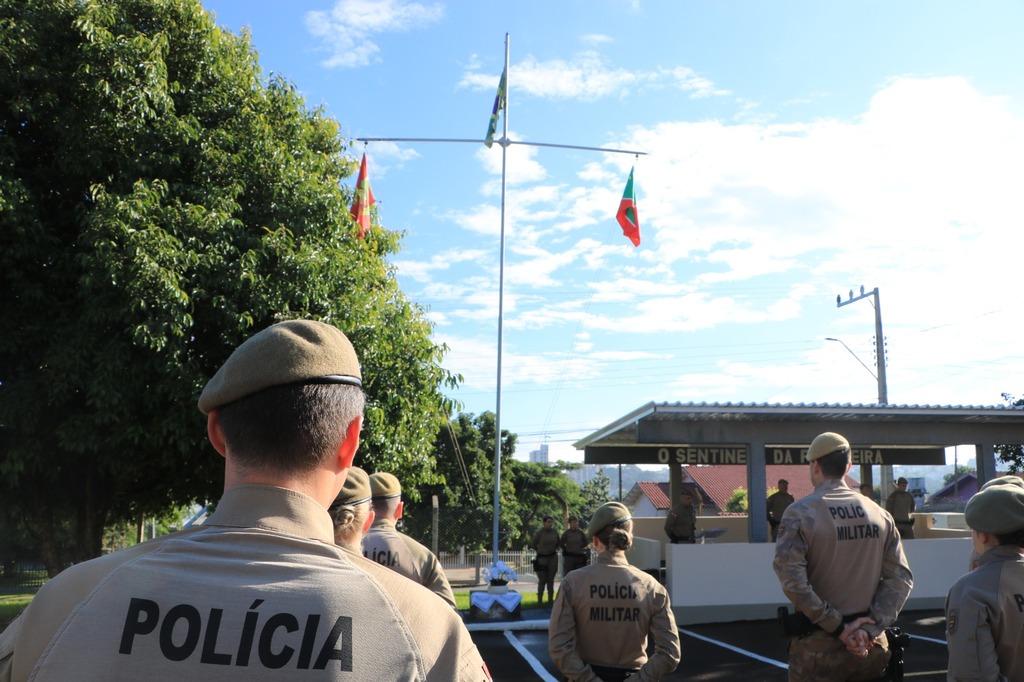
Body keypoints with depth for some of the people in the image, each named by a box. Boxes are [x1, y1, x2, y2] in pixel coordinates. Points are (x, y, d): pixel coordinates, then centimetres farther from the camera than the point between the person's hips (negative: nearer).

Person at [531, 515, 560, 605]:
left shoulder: (555, 532, 3)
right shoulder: (539, 532, -10)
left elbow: (558, 544, 19)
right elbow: (533, 545, -3)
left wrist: (555, 550, 8)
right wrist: (540, 550, 4)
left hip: (553, 558, 4)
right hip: (542, 558, -4)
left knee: (551, 580, 8)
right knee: (542, 580, -4)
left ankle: (550, 599, 17)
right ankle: (539, 600, 3)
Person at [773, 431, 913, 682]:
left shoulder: (800, 513, -10)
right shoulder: (879, 514, 3)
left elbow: (792, 580, -19)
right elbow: (901, 577, -1)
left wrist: (838, 627, -14)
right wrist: (869, 628, -7)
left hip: (818, 645, -4)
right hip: (871, 647, 4)